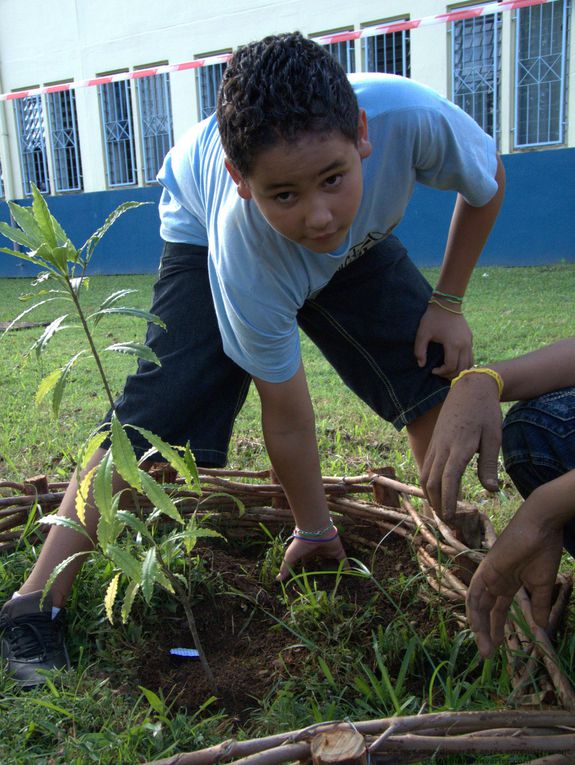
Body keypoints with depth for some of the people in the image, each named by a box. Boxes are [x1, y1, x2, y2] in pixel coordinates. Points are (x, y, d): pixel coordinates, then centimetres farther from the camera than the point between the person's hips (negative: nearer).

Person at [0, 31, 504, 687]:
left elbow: (487, 184, -14)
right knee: (159, 413, -19)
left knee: (435, 369, -9)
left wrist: (446, 303, -15)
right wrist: (313, 530, -13)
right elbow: (286, 416, -28)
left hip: (358, 241, 4)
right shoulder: (240, 251, -41)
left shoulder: (411, 117, -40)